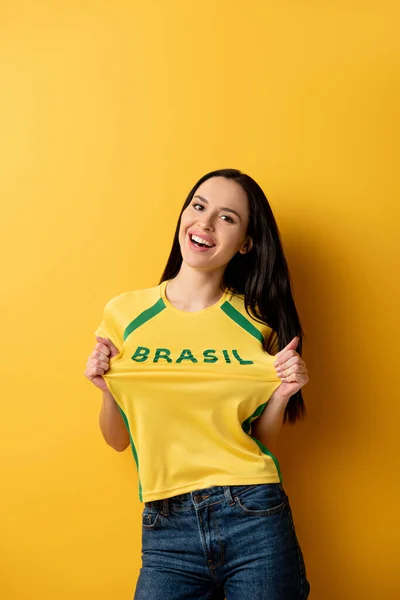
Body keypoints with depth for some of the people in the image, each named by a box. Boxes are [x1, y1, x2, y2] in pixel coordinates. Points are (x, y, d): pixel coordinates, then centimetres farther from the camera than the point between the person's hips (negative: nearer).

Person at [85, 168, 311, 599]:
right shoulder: (125, 314, -1)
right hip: (166, 528, 1)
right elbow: (118, 440, 7)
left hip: (255, 519, 0)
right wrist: (107, 391, -11)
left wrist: (281, 395, -10)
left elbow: (262, 441, 7)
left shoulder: (258, 322, -1)